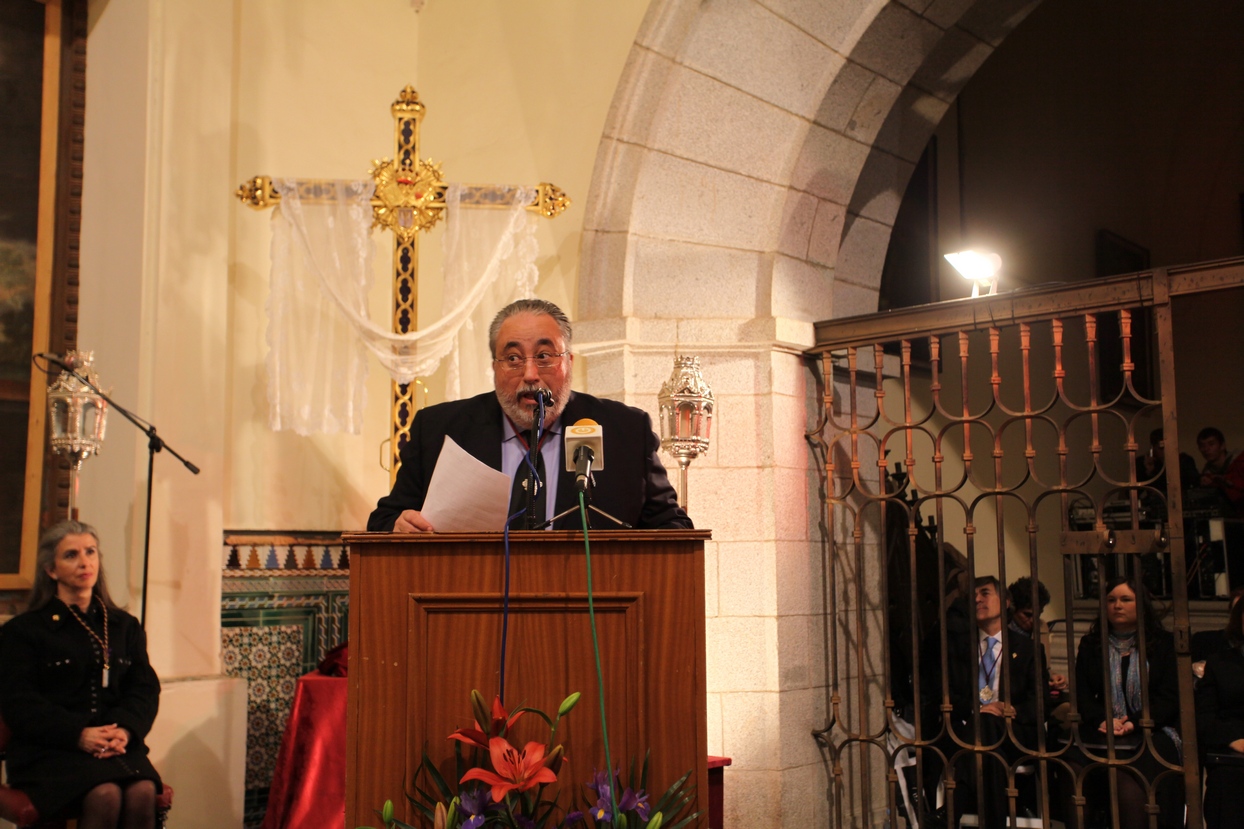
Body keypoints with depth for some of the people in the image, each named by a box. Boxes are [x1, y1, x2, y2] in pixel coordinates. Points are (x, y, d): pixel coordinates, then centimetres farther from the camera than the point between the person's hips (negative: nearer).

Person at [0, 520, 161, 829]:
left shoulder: (125, 626, 21)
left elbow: (145, 688, 11)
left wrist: (125, 729, -12)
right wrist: (78, 735, -17)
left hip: (116, 746, 3)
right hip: (50, 750, -3)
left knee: (143, 793, -30)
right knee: (105, 796, -33)